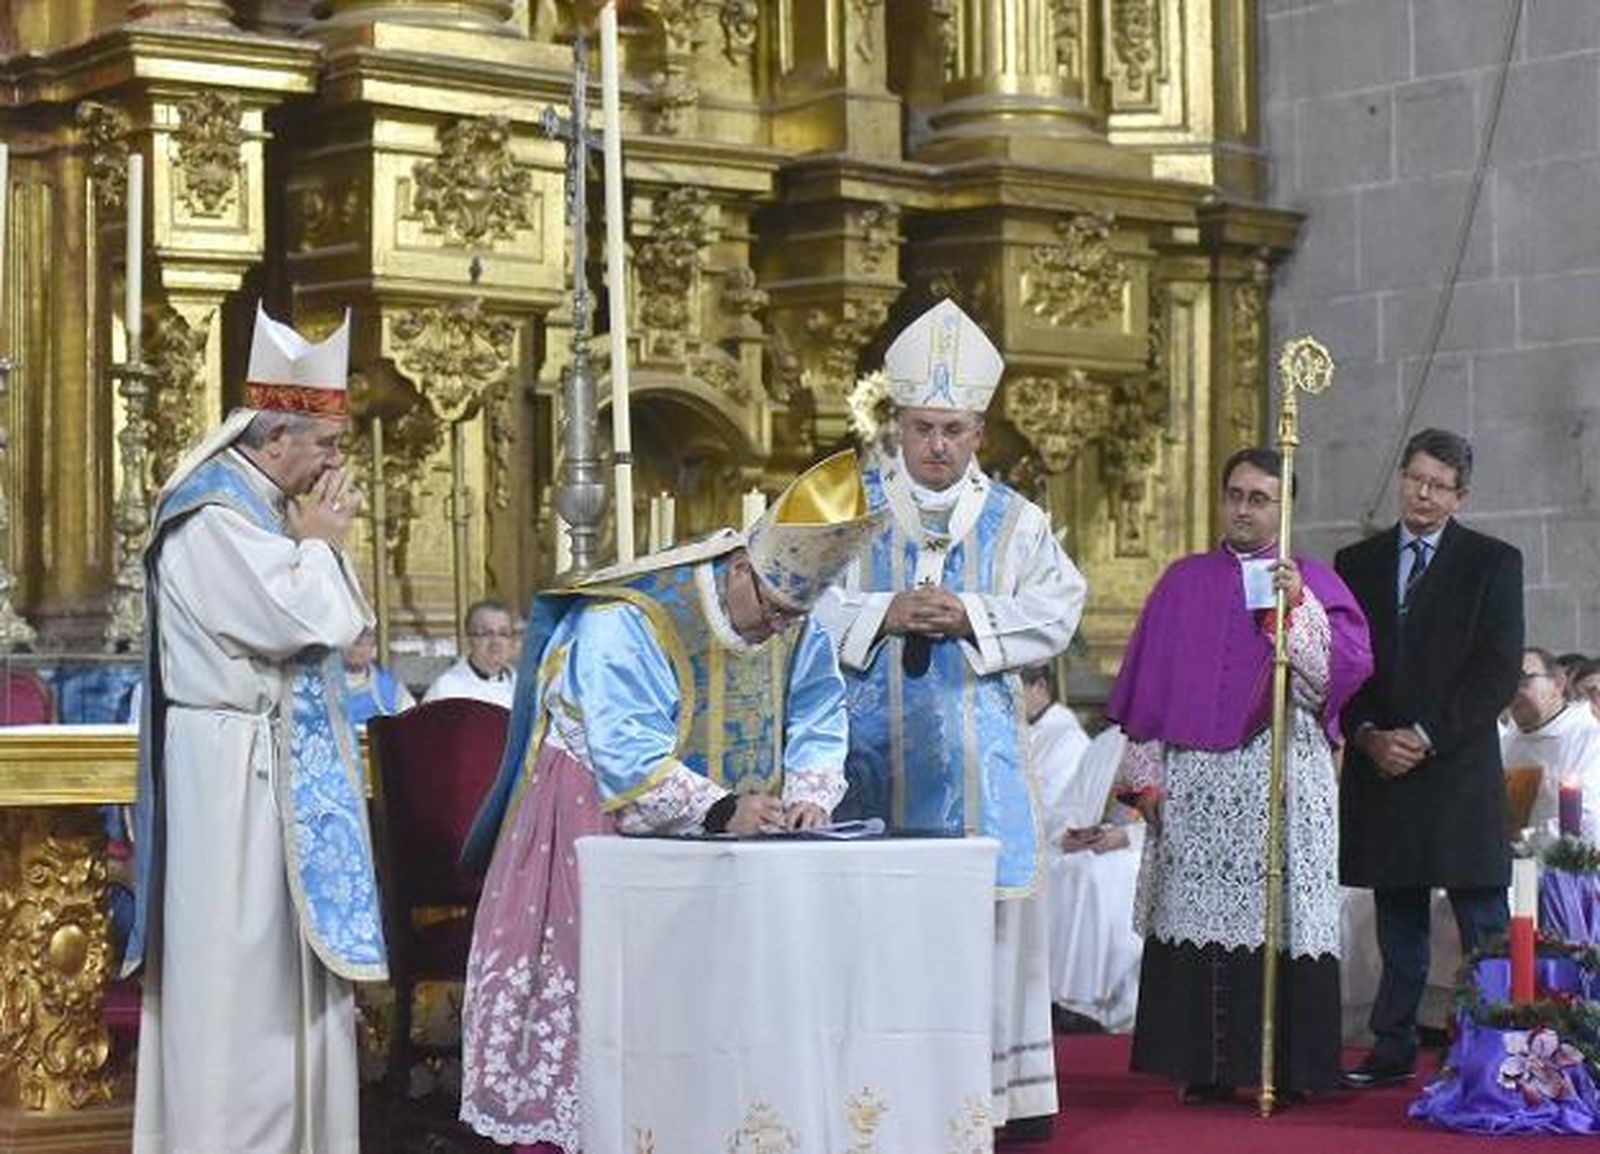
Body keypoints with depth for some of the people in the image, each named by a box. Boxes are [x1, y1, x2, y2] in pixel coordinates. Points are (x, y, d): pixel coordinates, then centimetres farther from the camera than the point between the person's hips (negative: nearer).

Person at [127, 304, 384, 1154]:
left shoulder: (259, 506, 14)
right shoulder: (214, 515, -16)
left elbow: (328, 629, 21)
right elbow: (299, 621, -24)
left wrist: (315, 545, 8)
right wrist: (320, 544, -9)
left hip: (274, 773, 10)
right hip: (234, 775, -10)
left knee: (280, 969, 13)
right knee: (242, 972, -5)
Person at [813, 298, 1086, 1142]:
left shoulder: (1015, 520, 9)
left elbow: (1056, 612, -1)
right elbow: (804, 605, -1)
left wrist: (972, 617, -15)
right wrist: (884, 613, -15)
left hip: (979, 752, 1)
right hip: (876, 749, -1)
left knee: (991, 906, 1)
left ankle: (1005, 1089, 7)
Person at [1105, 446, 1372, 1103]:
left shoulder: (1312, 583, 9)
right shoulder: (1184, 582, 14)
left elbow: (1346, 668, -4)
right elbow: (1147, 683, 11)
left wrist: (1297, 606, -15)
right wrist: (1147, 773, 3)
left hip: (1281, 782, -2)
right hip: (1193, 783, 2)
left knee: (1279, 918, -5)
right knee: (1198, 922, -1)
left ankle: (1285, 1068, 1)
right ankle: (1203, 1069, 4)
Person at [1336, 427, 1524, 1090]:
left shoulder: (1493, 563, 2)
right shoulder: (1357, 563, 13)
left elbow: (1499, 671, -5)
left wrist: (1425, 736, -11)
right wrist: (1369, 734, -6)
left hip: (1459, 768, -3)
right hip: (1379, 764, 3)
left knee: (1483, 924, -3)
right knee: (1397, 918, 8)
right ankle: (1393, 1051, 12)